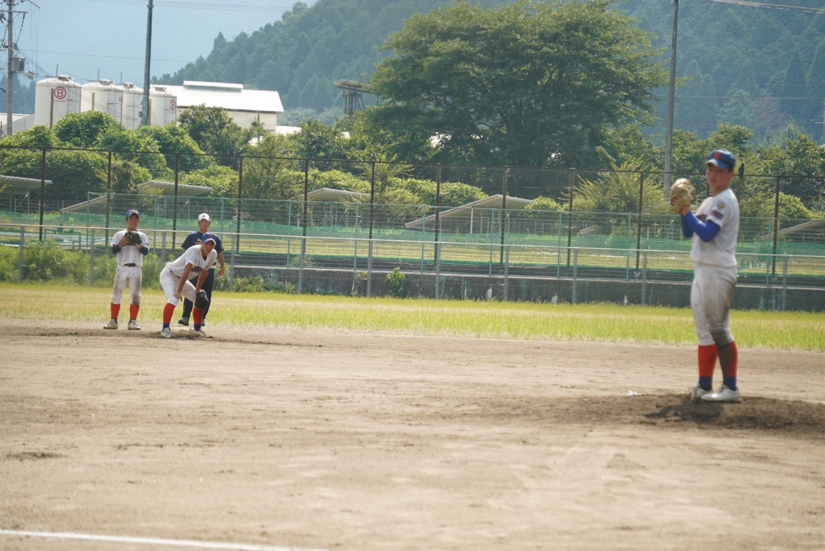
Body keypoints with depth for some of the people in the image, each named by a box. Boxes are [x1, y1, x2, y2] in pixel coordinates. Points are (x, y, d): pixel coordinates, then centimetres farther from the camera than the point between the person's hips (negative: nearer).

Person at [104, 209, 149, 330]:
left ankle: (132, 322, 4)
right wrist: (121, 243, -19)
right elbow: (114, 251, -2)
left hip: (136, 269, 1)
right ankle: (113, 321, 3)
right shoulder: (119, 235, 7)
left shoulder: (142, 236, 10)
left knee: (135, 296, -1)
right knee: (117, 294, -1)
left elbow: (146, 251, -2)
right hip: (122, 268, -1)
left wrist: (139, 245, -21)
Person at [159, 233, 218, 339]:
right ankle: (165, 329, -28)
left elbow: (204, 272, 6)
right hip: (169, 275, -8)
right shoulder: (194, 251, -31)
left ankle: (197, 329, 24)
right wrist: (179, 291, -40)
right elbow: (187, 271, -36)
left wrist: (197, 290, 7)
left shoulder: (213, 255, -8)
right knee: (173, 299, -29)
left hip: (181, 279, 8)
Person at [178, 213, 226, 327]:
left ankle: (202, 318, 10)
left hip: (209, 270, 2)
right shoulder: (192, 236, 5)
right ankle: (185, 317, -9)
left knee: (206, 295, 3)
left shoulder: (215, 238, 11)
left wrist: (223, 268, 3)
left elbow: (219, 254, 14)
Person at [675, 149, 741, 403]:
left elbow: (706, 233, -21)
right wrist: (683, 210, 4)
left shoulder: (725, 201, -11)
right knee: (705, 331, 10)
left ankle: (731, 388, -9)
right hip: (702, 270, 10)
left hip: (718, 272, -10)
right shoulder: (709, 202, 19)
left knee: (719, 329, -10)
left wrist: (687, 212, -13)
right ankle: (704, 387, 12)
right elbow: (688, 233, 19)